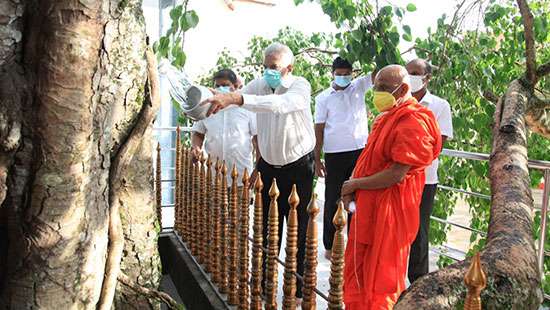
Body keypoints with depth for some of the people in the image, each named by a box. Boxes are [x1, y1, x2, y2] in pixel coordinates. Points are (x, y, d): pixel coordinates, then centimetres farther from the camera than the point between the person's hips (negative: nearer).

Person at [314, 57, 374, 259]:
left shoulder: (359, 86, 8)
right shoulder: (323, 98, 0)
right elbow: (319, 130, -1)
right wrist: (317, 160, -4)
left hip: (360, 151, 3)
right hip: (335, 154, -2)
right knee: (332, 201, 6)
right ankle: (329, 246, 17)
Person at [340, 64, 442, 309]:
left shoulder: (413, 122, -17)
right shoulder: (387, 117, 13)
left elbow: (397, 174, -23)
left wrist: (355, 185, -13)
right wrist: (352, 188, 1)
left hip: (389, 209, -9)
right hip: (368, 205, 9)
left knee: (381, 278, 5)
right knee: (357, 270, 17)